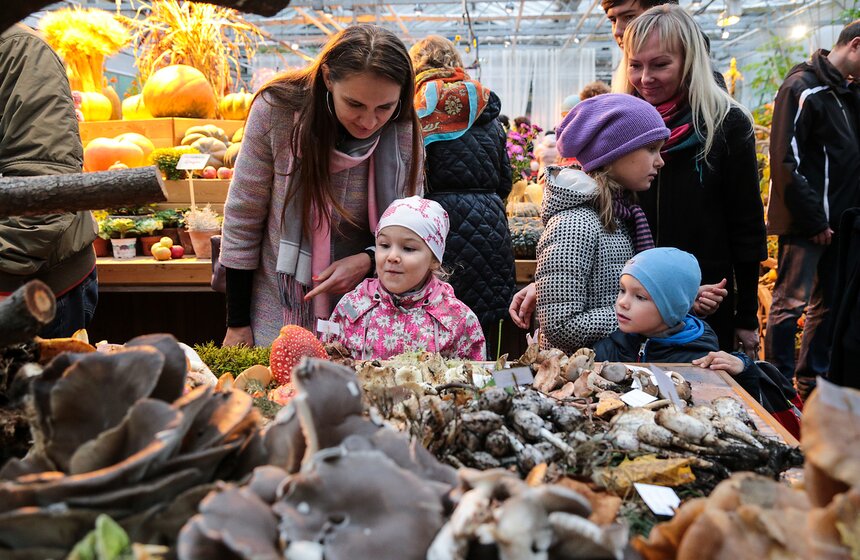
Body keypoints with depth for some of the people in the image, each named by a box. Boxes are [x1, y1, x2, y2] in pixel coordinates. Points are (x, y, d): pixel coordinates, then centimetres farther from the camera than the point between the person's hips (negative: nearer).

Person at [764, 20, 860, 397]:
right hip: (806, 224, -9)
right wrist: (813, 220, -16)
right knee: (789, 304, -3)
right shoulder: (803, 87, -10)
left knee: (828, 305, 13)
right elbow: (785, 161, -17)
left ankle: (811, 381, 25)